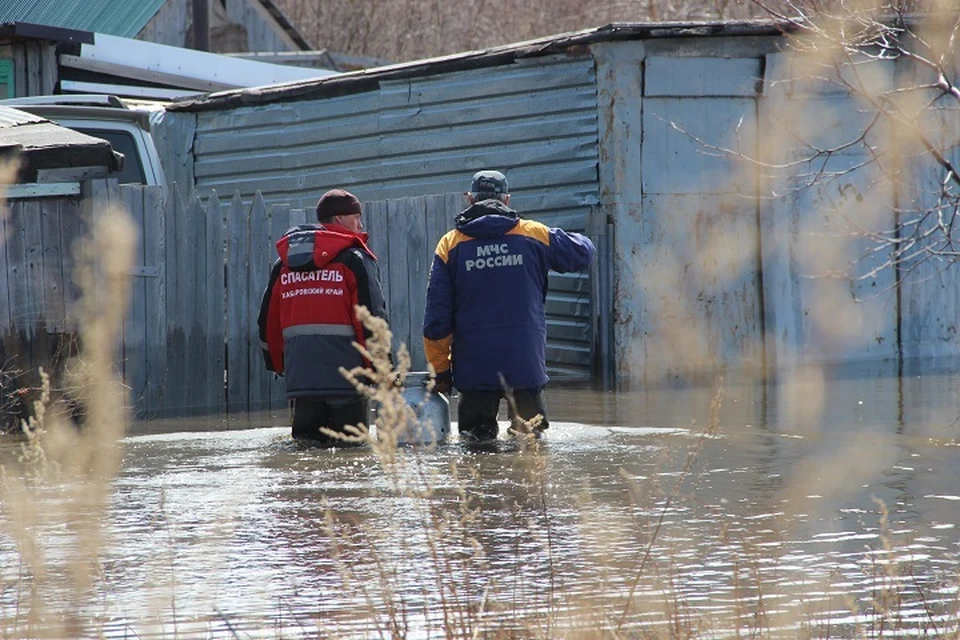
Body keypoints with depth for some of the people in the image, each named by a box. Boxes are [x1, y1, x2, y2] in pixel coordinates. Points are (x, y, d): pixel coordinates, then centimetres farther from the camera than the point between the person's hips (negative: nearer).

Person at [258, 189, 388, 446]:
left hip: (298, 373, 5)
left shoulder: (284, 263, 15)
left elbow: (268, 318, 17)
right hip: (344, 371, -5)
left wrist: (277, 363, 25)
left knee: (306, 438, 10)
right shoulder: (354, 259, -3)